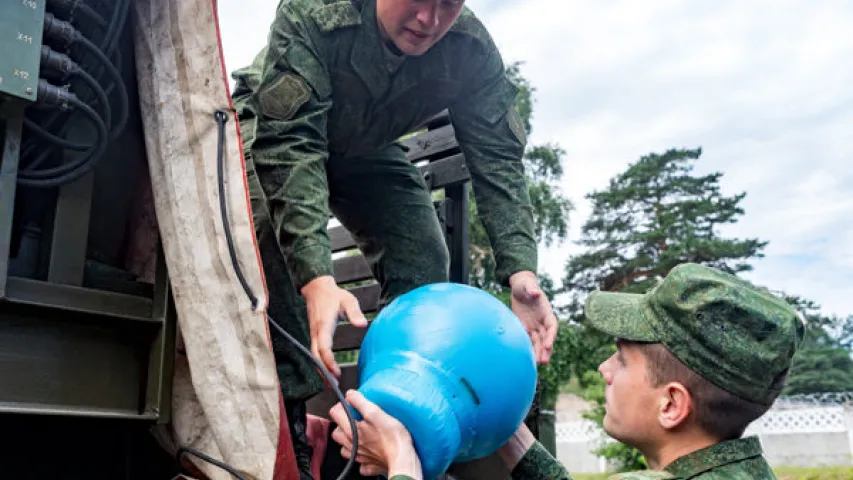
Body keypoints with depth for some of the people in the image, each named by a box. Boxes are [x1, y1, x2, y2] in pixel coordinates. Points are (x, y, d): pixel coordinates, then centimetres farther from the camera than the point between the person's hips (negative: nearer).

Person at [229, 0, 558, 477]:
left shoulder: (472, 50, -27)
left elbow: (498, 159, -26)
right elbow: (290, 147, -45)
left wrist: (520, 268, -44)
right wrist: (317, 277, -59)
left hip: (365, 149, 4)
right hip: (274, 137, -3)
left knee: (424, 260, -12)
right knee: (280, 250, -30)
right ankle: (285, 432, -19)